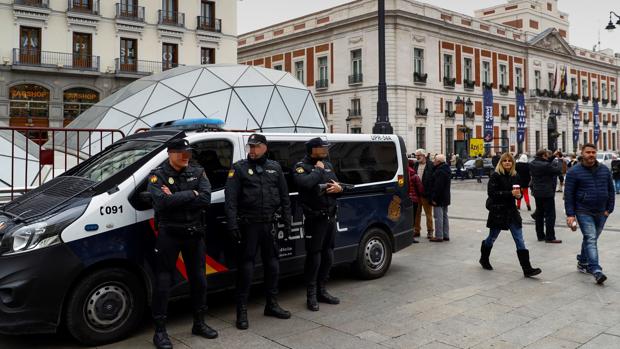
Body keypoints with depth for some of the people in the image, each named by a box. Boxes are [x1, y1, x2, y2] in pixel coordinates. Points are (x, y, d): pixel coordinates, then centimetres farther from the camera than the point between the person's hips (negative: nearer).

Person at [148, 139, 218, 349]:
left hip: (194, 233, 4)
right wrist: (191, 194, -17)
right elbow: (162, 202, -24)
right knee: (163, 282, -1)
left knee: (198, 279, 13)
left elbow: (206, 199, -11)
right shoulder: (157, 175, -6)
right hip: (168, 234, -4)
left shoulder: (198, 173, 5)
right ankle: (160, 331, 10)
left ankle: (199, 323, 29)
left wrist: (175, 199, -18)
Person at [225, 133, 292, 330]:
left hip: (270, 224, 4)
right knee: (246, 266, -2)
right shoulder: (239, 168, -1)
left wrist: (287, 222, 8)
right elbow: (231, 199, -8)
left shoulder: (275, 168, 10)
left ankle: (272, 304, 26)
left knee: (272, 264, 11)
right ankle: (242, 311, 6)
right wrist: (232, 224, -16)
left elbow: (284, 197, 13)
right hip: (249, 224, -4)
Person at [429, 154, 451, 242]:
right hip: (445, 198, 11)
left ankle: (439, 236, -1)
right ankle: (446, 235, 22)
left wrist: (434, 198, -21)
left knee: (438, 217, -5)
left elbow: (438, 186, -24)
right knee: (444, 216, 16)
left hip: (439, 199, -11)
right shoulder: (445, 169, 13)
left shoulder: (440, 171, -21)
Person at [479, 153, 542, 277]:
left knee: (520, 240, -1)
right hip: (497, 212, -5)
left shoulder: (515, 176, 6)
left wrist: (519, 195, -6)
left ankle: (527, 269, 0)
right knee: (492, 237, 12)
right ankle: (484, 259, 36)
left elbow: (518, 192, 18)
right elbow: (492, 192, -19)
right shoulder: (496, 176, -10)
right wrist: (510, 193, -24)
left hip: (511, 211, 5)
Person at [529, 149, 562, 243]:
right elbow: (558, 170, -13)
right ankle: (550, 237, 0)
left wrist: (553, 157, 9)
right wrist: (559, 161, 2)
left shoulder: (532, 164, 2)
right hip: (547, 193, -8)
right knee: (550, 215, -1)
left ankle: (540, 235, 22)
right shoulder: (545, 166, -22)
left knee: (539, 214, 15)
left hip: (537, 193, 8)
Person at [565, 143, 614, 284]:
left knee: (591, 239, 15)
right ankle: (596, 271, -19)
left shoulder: (604, 170, 6)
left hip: (601, 213, 5)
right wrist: (570, 214, -11)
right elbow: (568, 194, -7)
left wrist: (609, 209, 5)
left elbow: (610, 190, 12)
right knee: (591, 240, -13)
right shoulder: (574, 172, -7)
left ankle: (582, 262, 32)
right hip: (584, 213, -5)